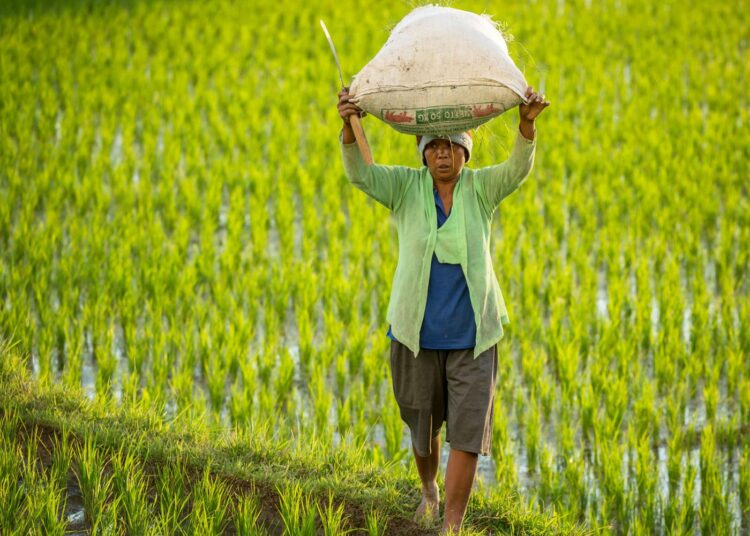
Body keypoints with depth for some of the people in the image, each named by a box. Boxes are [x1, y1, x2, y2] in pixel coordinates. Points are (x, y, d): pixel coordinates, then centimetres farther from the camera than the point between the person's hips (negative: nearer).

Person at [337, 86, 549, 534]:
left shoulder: (481, 188, -2)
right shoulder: (407, 187, -2)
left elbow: (518, 170, -21)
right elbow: (360, 173, -18)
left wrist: (527, 125, -41)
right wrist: (349, 128, -38)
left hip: (472, 336, -1)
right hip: (417, 334, 1)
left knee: (467, 435, -7)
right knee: (423, 428, 17)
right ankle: (429, 492, 47)